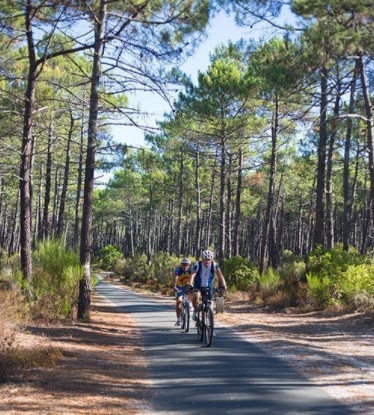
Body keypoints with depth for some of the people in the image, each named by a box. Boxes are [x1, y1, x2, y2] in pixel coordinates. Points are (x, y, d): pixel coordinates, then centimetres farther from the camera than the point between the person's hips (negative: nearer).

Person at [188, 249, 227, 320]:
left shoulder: (214, 265, -21)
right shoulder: (198, 265, -26)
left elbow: (220, 275, -31)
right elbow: (192, 274, -39)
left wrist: (223, 285, -47)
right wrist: (190, 284, -57)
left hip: (208, 286, 2)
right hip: (198, 285, -2)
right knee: (196, 296, -30)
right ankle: (195, 310, -5)